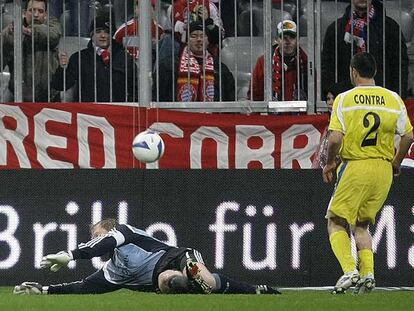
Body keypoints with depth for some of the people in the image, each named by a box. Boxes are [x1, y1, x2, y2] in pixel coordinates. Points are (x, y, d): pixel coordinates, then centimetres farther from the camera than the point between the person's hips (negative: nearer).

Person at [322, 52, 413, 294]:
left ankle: (349, 270, -12)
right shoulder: (393, 99, 4)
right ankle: (368, 273, 0)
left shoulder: (344, 99, -6)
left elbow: (336, 138, -14)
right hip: (384, 170, 4)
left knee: (336, 222, 8)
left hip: (355, 168, -4)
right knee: (361, 225, 18)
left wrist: (330, 163, 3)